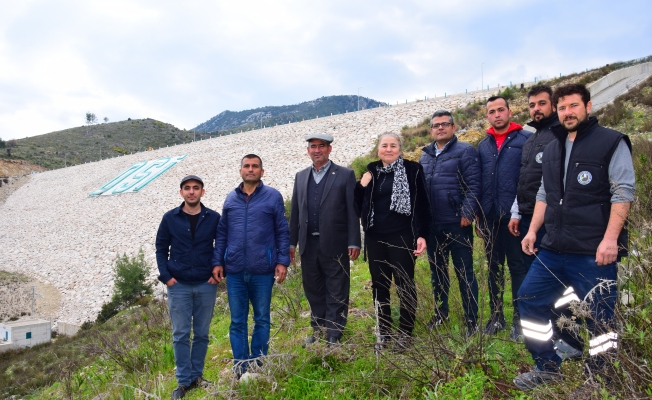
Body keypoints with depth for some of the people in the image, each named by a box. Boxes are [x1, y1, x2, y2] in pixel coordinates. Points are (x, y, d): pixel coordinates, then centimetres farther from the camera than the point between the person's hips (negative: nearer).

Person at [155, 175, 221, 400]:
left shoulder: (214, 218, -2)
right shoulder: (170, 218, -1)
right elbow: (161, 248, 5)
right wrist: (166, 276, -4)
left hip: (206, 286, 0)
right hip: (178, 286, 0)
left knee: (201, 334, 10)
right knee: (180, 335, 4)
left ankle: (197, 375, 24)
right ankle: (184, 381, 14)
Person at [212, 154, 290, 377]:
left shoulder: (273, 197, 0)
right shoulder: (231, 199, 8)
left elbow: (283, 232, 0)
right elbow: (221, 233, 11)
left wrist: (282, 261, -5)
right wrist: (217, 262, 5)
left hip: (263, 271, -2)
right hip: (235, 271, 3)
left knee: (262, 319, 11)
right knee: (237, 321, 10)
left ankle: (258, 364, 25)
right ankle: (240, 366, 22)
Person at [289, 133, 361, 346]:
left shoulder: (345, 175, -3)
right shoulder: (301, 176, 10)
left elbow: (352, 211, -7)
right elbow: (295, 211, 10)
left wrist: (354, 243, -11)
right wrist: (291, 242, 8)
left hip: (335, 245, -4)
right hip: (309, 244, 5)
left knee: (336, 293, 6)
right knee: (313, 290, 17)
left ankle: (334, 335, 20)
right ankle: (318, 328, 35)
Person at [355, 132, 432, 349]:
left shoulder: (412, 170, -3)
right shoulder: (371, 172, 10)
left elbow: (422, 204, -5)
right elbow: (359, 204, 13)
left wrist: (421, 235, -12)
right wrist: (362, 186, -4)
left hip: (402, 237, -4)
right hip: (375, 238, 5)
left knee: (404, 284, 3)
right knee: (379, 285, 11)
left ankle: (405, 332, 17)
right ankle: (383, 331, 24)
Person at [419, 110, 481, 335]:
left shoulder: (465, 151, -4)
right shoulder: (425, 156, 15)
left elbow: (473, 185, -11)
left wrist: (467, 214, -17)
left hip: (457, 224, -6)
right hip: (432, 226, 6)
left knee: (464, 272, 3)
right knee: (437, 271, 16)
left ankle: (471, 319, 15)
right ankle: (440, 313, 31)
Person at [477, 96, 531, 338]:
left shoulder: (525, 140, -3)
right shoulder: (483, 146, 12)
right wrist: (478, 216, 11)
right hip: (490, 217, 5)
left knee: (518, 267, 4)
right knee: (494, 267, 12)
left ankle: (520, 318, 16)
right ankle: (496, 315, 24)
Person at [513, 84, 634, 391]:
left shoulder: (612, 142, -3)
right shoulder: (552, 149, 16)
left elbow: (623, 192, -10)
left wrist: (610, 239, -18)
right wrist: (533, 230, 11)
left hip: (594, 252, -6)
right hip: (553, 249, 7)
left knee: (599, 316, 1)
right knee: (529, 299, 7)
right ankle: (547, 368, 22)